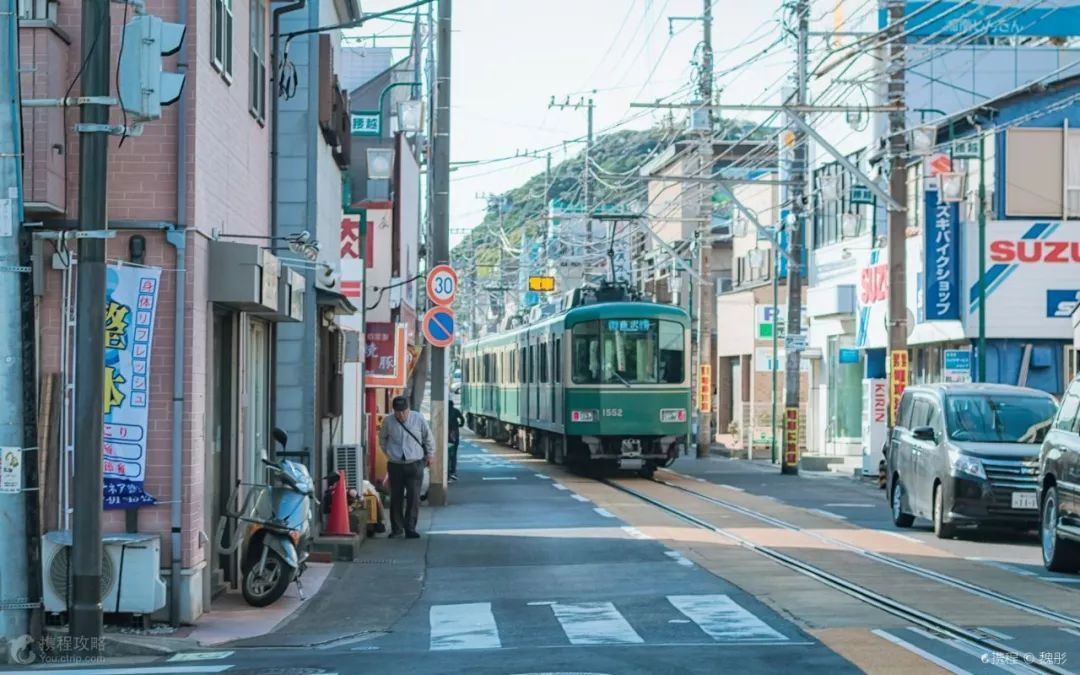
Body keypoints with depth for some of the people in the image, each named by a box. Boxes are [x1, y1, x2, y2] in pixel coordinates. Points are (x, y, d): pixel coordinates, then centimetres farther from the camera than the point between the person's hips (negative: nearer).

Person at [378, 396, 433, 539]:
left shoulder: (418, 419, -4)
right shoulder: (388, 422, -3)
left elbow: (427, 437, 12)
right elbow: (382, 439, 17)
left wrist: (429, 454, 19)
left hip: (415, 464, -1)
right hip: (395, 464, 1)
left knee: (413, 497, -7)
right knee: (396, 498, 5)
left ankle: (410, 528, 0)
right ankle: (396, 528, 17)